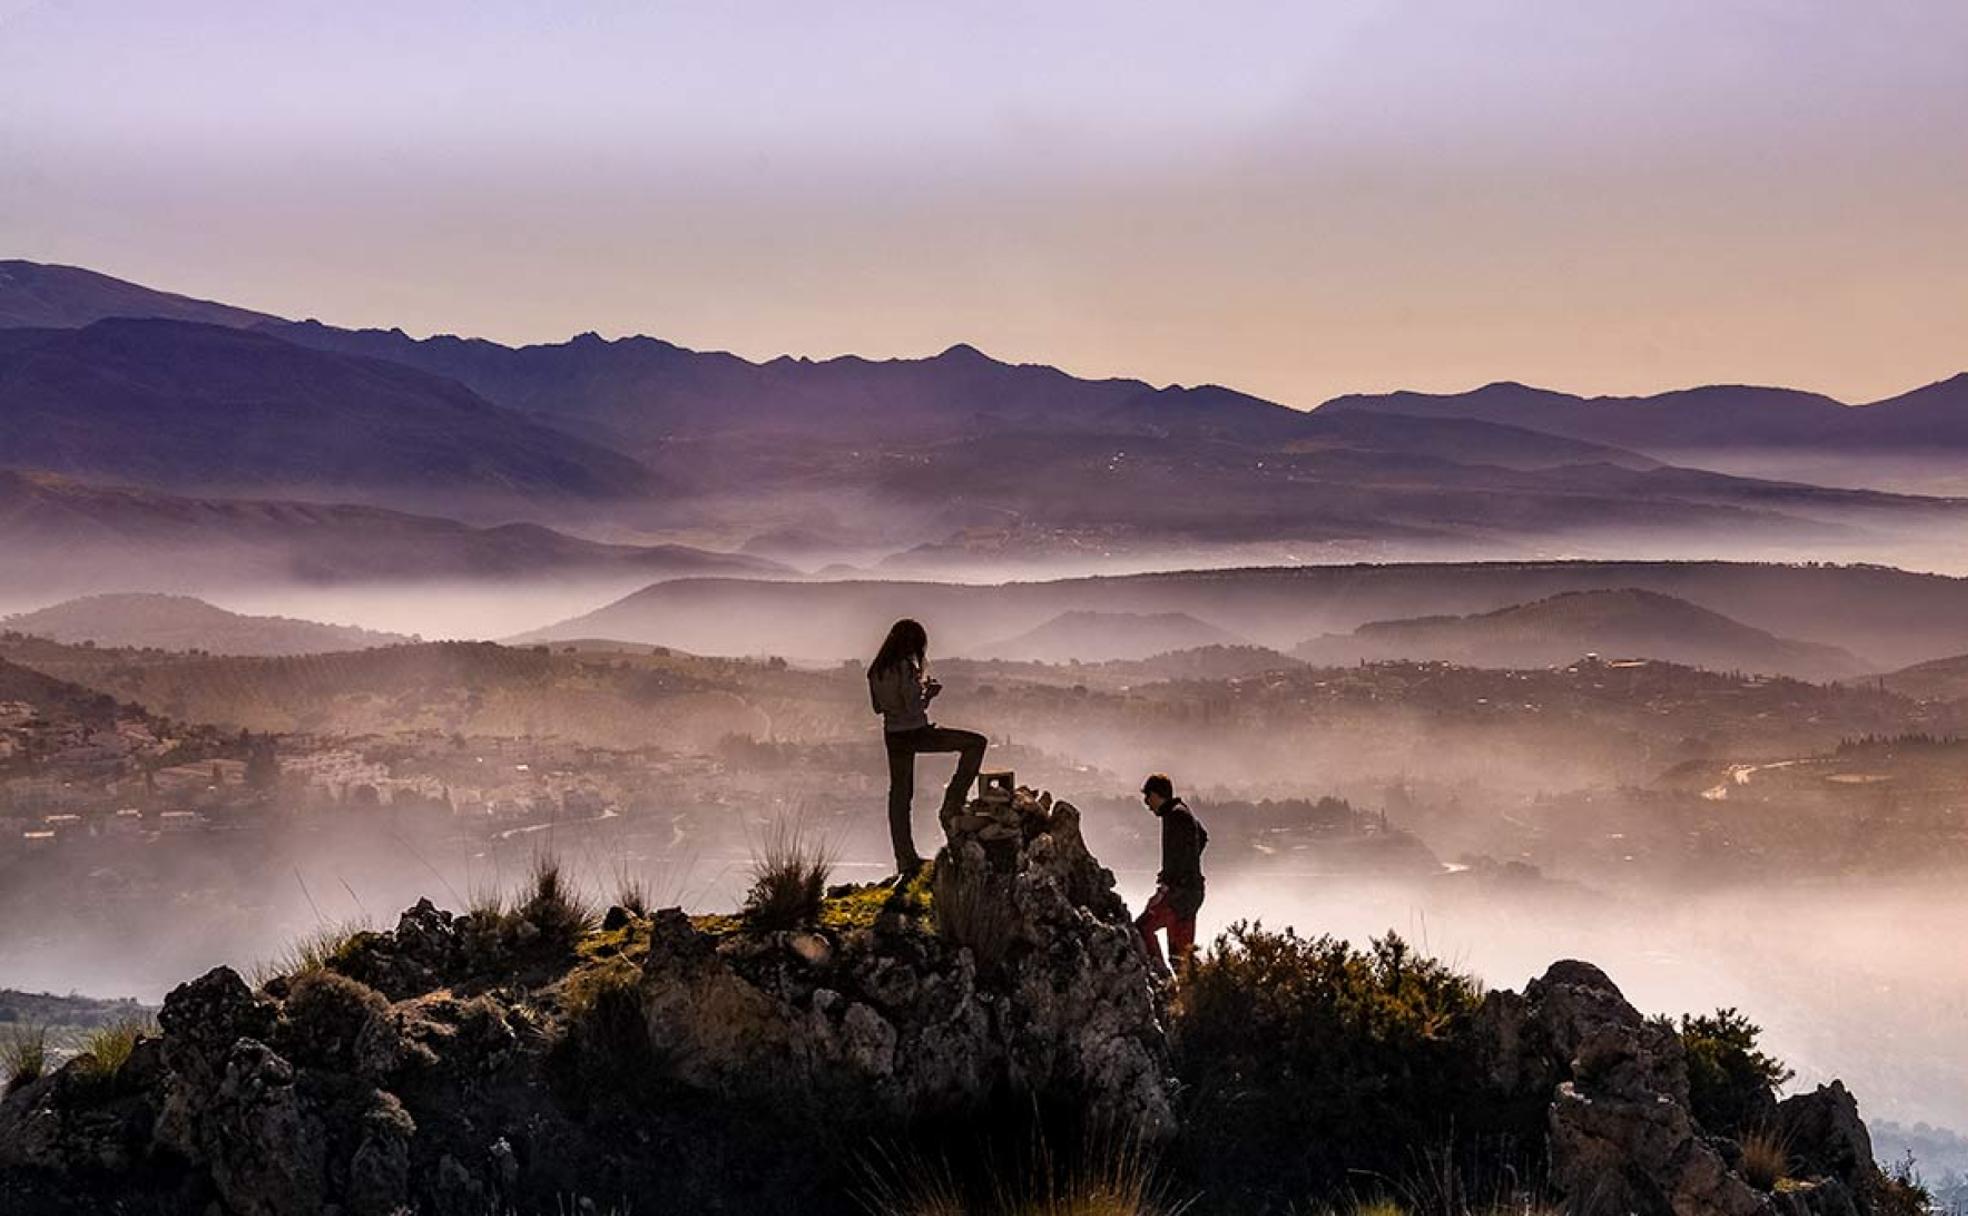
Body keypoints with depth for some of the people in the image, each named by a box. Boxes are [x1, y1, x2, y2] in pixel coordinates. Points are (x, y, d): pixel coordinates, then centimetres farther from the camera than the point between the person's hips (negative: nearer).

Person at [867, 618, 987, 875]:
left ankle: (905, 859, 15)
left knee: (899, 793, 13)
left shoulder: (876, 670, 5)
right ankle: (952, 803, -1)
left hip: (893, 736, 8)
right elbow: (914, 708, -21)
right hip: (916, 732, -8)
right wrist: (928, 694, -1)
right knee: (976, 743, 2)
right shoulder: (905, 668, -18)